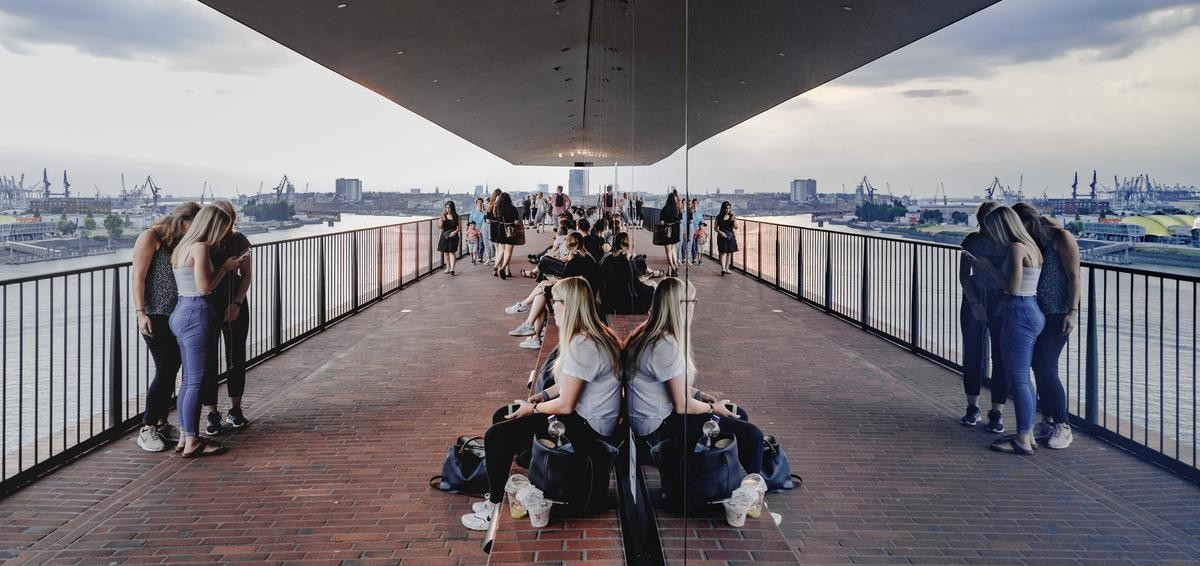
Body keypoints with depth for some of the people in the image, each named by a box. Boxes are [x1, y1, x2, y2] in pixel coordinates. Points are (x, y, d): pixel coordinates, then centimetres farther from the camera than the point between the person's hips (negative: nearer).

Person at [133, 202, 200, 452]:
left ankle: (161, 424, 20)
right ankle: (147, 429, 2)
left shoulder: (181, 243, 13)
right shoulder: (151, 237, -8)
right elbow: (138, 277, -12)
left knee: (172, 368, 9)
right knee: (164, 369, -8)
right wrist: (140, 313, -18)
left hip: (176, 315, 7)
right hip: (155, 316, -7)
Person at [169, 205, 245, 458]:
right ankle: (192, 443, 1)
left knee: (189, 380, 15)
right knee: (196, 381, -4)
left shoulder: (182, 248, 14)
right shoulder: (201, 247, -14)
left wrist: (224, 267, 17)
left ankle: (184, 438, 20)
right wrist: (225, 267, -4)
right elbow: (205, 287, -17)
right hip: (197, 314, -10)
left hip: (181, 312, 10)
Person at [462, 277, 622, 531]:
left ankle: (495, 508, 3)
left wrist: (533, 408, -6)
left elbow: (565, 405, -23)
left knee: (496, 436, -12)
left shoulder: (582, 346, -25)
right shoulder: (595, 334, 7)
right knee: (504, 416, 18)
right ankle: (496, 494, 24)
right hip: (587, 417, 11)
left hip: (586, 428, -11)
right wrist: (542, 396, 6)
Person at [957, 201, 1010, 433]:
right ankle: (972, 408, 18)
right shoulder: (972, 240, 1)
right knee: (972, 353, 6)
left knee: (1001, 356, -3)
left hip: (1002, 302, -2)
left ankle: (997, 412, 4)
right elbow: (963, 276, 1)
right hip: (974, 301, 2)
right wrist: (974, 303, -8)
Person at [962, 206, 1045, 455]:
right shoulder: (1030, 246, 14)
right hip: (1032, 313, 10)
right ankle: (1028, 434, 21)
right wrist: (981, 264, 22)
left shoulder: (1016, 248, -15)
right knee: (1022, 379, 15)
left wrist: (989, 268, -6)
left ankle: (1023, 440, 1)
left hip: (1020, 315, -10)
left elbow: (1012, 287, -18)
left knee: (1017, 379, -4)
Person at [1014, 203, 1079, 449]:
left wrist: (1073, 311, -17)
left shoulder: (1061, 238, -9)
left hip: (1058, 314, -7)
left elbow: (1073, 276, -12)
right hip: (1036, 312, 7)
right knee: (1039, 366, 8)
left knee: (1046, 367, -10)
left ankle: (1063, 427, 0)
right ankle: (1048, 421, 18)